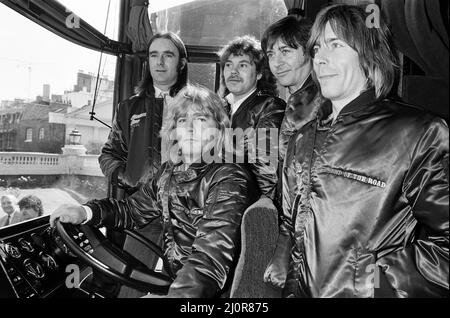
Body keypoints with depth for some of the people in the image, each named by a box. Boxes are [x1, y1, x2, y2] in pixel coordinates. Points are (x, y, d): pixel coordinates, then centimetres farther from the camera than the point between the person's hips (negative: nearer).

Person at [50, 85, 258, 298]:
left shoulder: (229, 179, -20)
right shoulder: (170, 171, 3)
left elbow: (210, 259, -30)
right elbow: (133, 210, 13)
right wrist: (86, 212, -3)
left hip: (213, 290, -6)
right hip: (170, 279, 6)